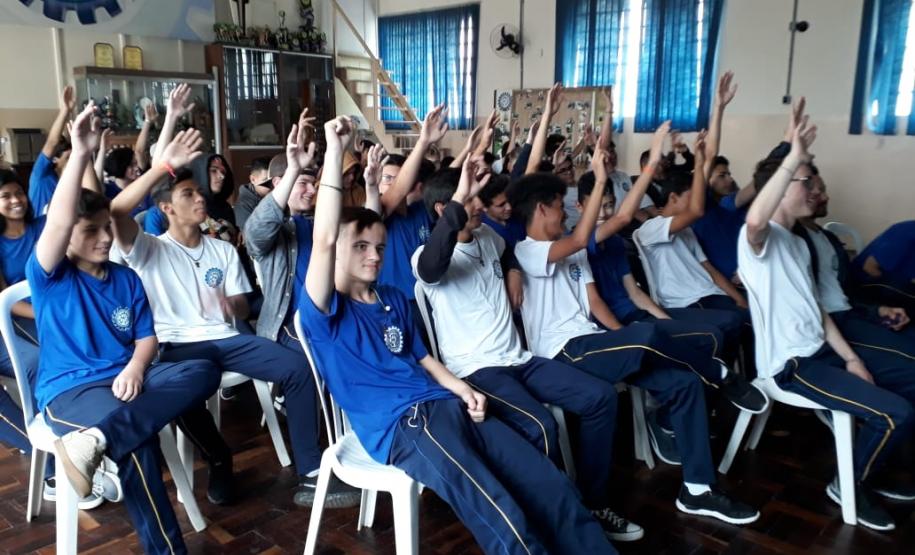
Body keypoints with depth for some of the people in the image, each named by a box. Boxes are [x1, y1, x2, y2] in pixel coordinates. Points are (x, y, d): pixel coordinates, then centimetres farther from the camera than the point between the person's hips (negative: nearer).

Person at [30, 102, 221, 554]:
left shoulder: (126, 278, 13)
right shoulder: (49, 277, -1)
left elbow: (146, 337, 11)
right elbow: (57, 222, -21)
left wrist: (135, 367, -13)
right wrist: (80, 153, -29)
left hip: (125, 378, 5)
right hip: (69, 388, -5)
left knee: (203, 371, -23)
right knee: (136, 443, -34)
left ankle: (94, 441, -37)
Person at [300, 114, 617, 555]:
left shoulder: (394, 300, 22)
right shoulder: (324, 312, -1)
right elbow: (323, 241, -17)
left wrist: (462, 390, 6)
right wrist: (335, 152, -19)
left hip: (444, 406, 7)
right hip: (398, 424, -7)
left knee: (552, 487, -6)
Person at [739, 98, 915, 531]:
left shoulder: (798, 243, 17)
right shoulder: (759, 240, -14)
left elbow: (815, 307, 16)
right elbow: (754, 220, -42)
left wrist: (850, 357, 7)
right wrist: (794, 158, -44)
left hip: (821, 350, 10)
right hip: (791, 363, -10)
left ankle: (870, 471, 26)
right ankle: (849, 485, 7)